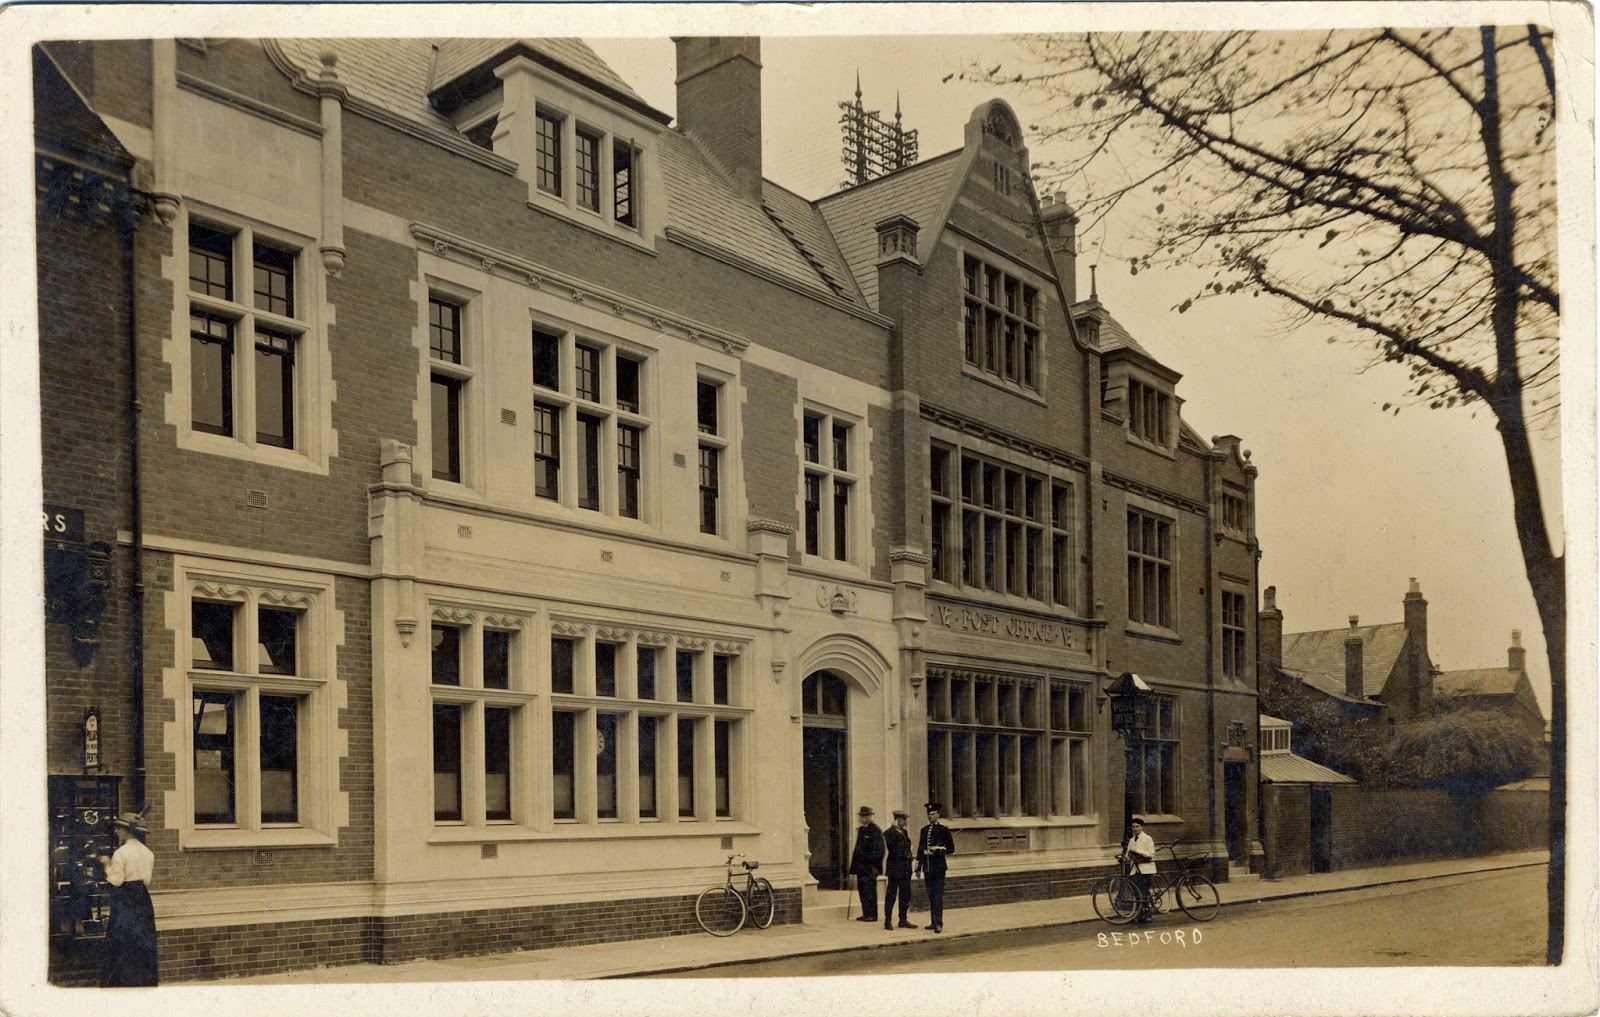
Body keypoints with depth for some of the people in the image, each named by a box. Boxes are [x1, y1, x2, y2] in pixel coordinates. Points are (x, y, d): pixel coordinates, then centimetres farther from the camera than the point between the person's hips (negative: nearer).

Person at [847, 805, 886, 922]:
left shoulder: (875, 830, -10)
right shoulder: (860, 830, 16)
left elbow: (878, 850, -13)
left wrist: (874, 866, -17)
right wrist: (854, 866, 16)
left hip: (870, 867, -8)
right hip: (861, 867, 8)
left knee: (870, 891, -6)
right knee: (862, 890, 9)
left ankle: (872, 915, 0)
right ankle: (866, 914, 15)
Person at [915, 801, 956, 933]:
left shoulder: (943, 830, -2)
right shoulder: (924, 830, 13)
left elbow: (951, 849, -1)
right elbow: (920, 849, 16)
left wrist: (937, 850, -15)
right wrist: (918, 868, 15)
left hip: (939, 867, -5)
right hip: (927, 867, 5)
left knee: (938, 895, -10)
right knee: (931, 895, 9)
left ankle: (939, 923, -13)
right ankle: (933, 922, 16)